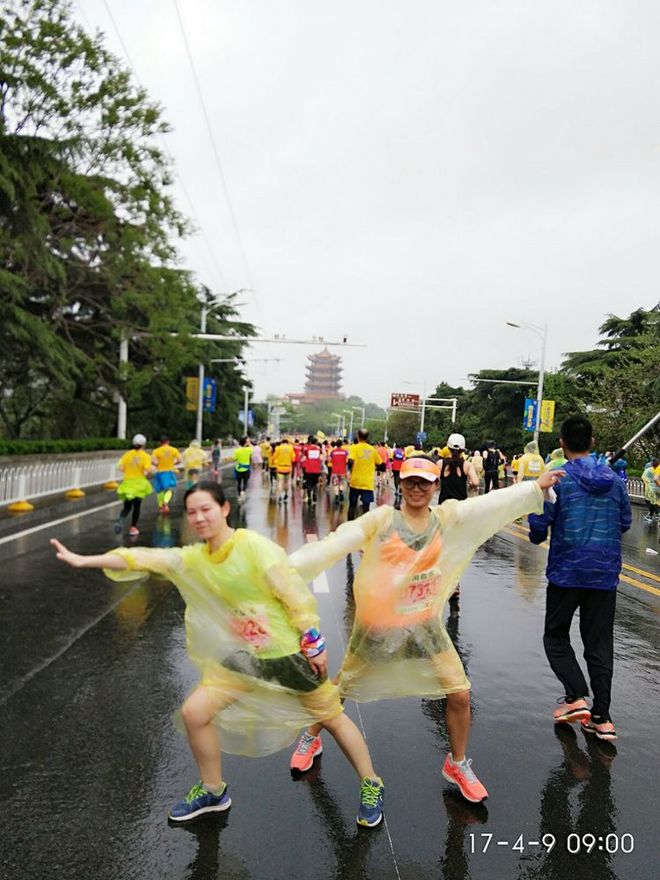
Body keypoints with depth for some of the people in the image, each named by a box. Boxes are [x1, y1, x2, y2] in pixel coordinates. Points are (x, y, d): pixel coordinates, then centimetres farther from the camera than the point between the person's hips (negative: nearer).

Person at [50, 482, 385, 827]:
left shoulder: (256, 547, -21)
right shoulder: (194, 558, -2)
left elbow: (296, 596, -18)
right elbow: (144, 558, -9)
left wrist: (314, 645, -14)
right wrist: (85, 560, -16)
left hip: (288, 653, -5)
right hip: (241, 656, 5)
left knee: (331, 717, 9)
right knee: (194, 712, 2)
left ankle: (371, 786, 33)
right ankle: (213, 791, 27)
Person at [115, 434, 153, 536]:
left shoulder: (127, 454, 1)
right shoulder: (145, 456, -8)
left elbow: (120, 467, -6)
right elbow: (148, 469, -20)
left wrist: (128, 472, 11)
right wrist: (149, 471, 3)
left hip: (127, 483, 2)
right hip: (139, 483, -2)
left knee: (127, 506, 12)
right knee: (136, 506, 12)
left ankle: (120, 520, -16)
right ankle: (133, 528, 13)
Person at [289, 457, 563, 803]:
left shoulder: (448, 518, -7)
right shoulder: (381, 520, -16)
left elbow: (495, 502, -8)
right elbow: (335, 544, -22)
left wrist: (536, 487, -12)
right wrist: (287, 567, -29)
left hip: (425, 626, 2)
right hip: (378, 627, -2)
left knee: (460, 695, 4)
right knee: (339, 691, 13)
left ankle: (457, 764, 31)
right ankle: (311, 738, 43)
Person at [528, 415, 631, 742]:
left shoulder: (557, 479, -11)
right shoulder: (614, 479, 3)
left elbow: (538, 527, -11)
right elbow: (624, 523, 12)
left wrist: (537, 536, 11)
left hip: (566, 571, -4)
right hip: (606, 574, 4)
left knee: (556, 636, 14)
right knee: (600, 644, 11)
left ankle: (576, 696, -1)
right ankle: (601, 717, 12)